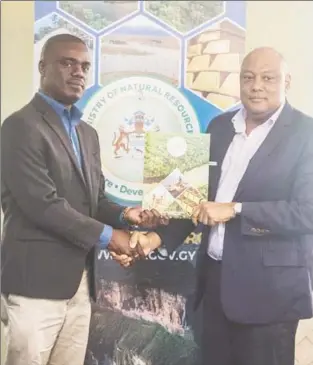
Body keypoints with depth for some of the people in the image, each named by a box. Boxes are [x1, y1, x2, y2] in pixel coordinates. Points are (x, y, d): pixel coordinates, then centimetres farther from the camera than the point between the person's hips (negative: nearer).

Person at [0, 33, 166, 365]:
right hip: (37, 278, -7)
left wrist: (123, 214, -3)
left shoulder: (87, 133, 16)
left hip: (79, 279, 8)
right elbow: (43, 204, -19)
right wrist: (107, 235, -12)